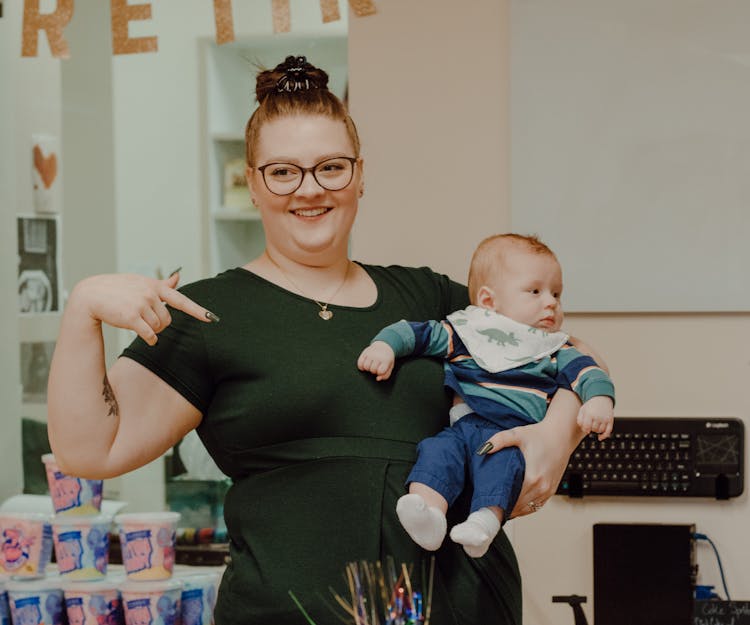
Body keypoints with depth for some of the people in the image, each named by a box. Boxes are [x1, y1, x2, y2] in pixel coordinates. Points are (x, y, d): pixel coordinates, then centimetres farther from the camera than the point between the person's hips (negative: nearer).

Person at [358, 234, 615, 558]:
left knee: (502, 458, -34)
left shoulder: (555, 352, 23)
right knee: (438, 449, -29)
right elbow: (416, 333, 14)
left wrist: (599, 398, -13)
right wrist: (385, 345, -6)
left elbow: (587, 372, 9)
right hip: (460, 425, 2)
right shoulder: (463, 333, 20)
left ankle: (487, 518, -55)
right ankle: (429, 511, -49)